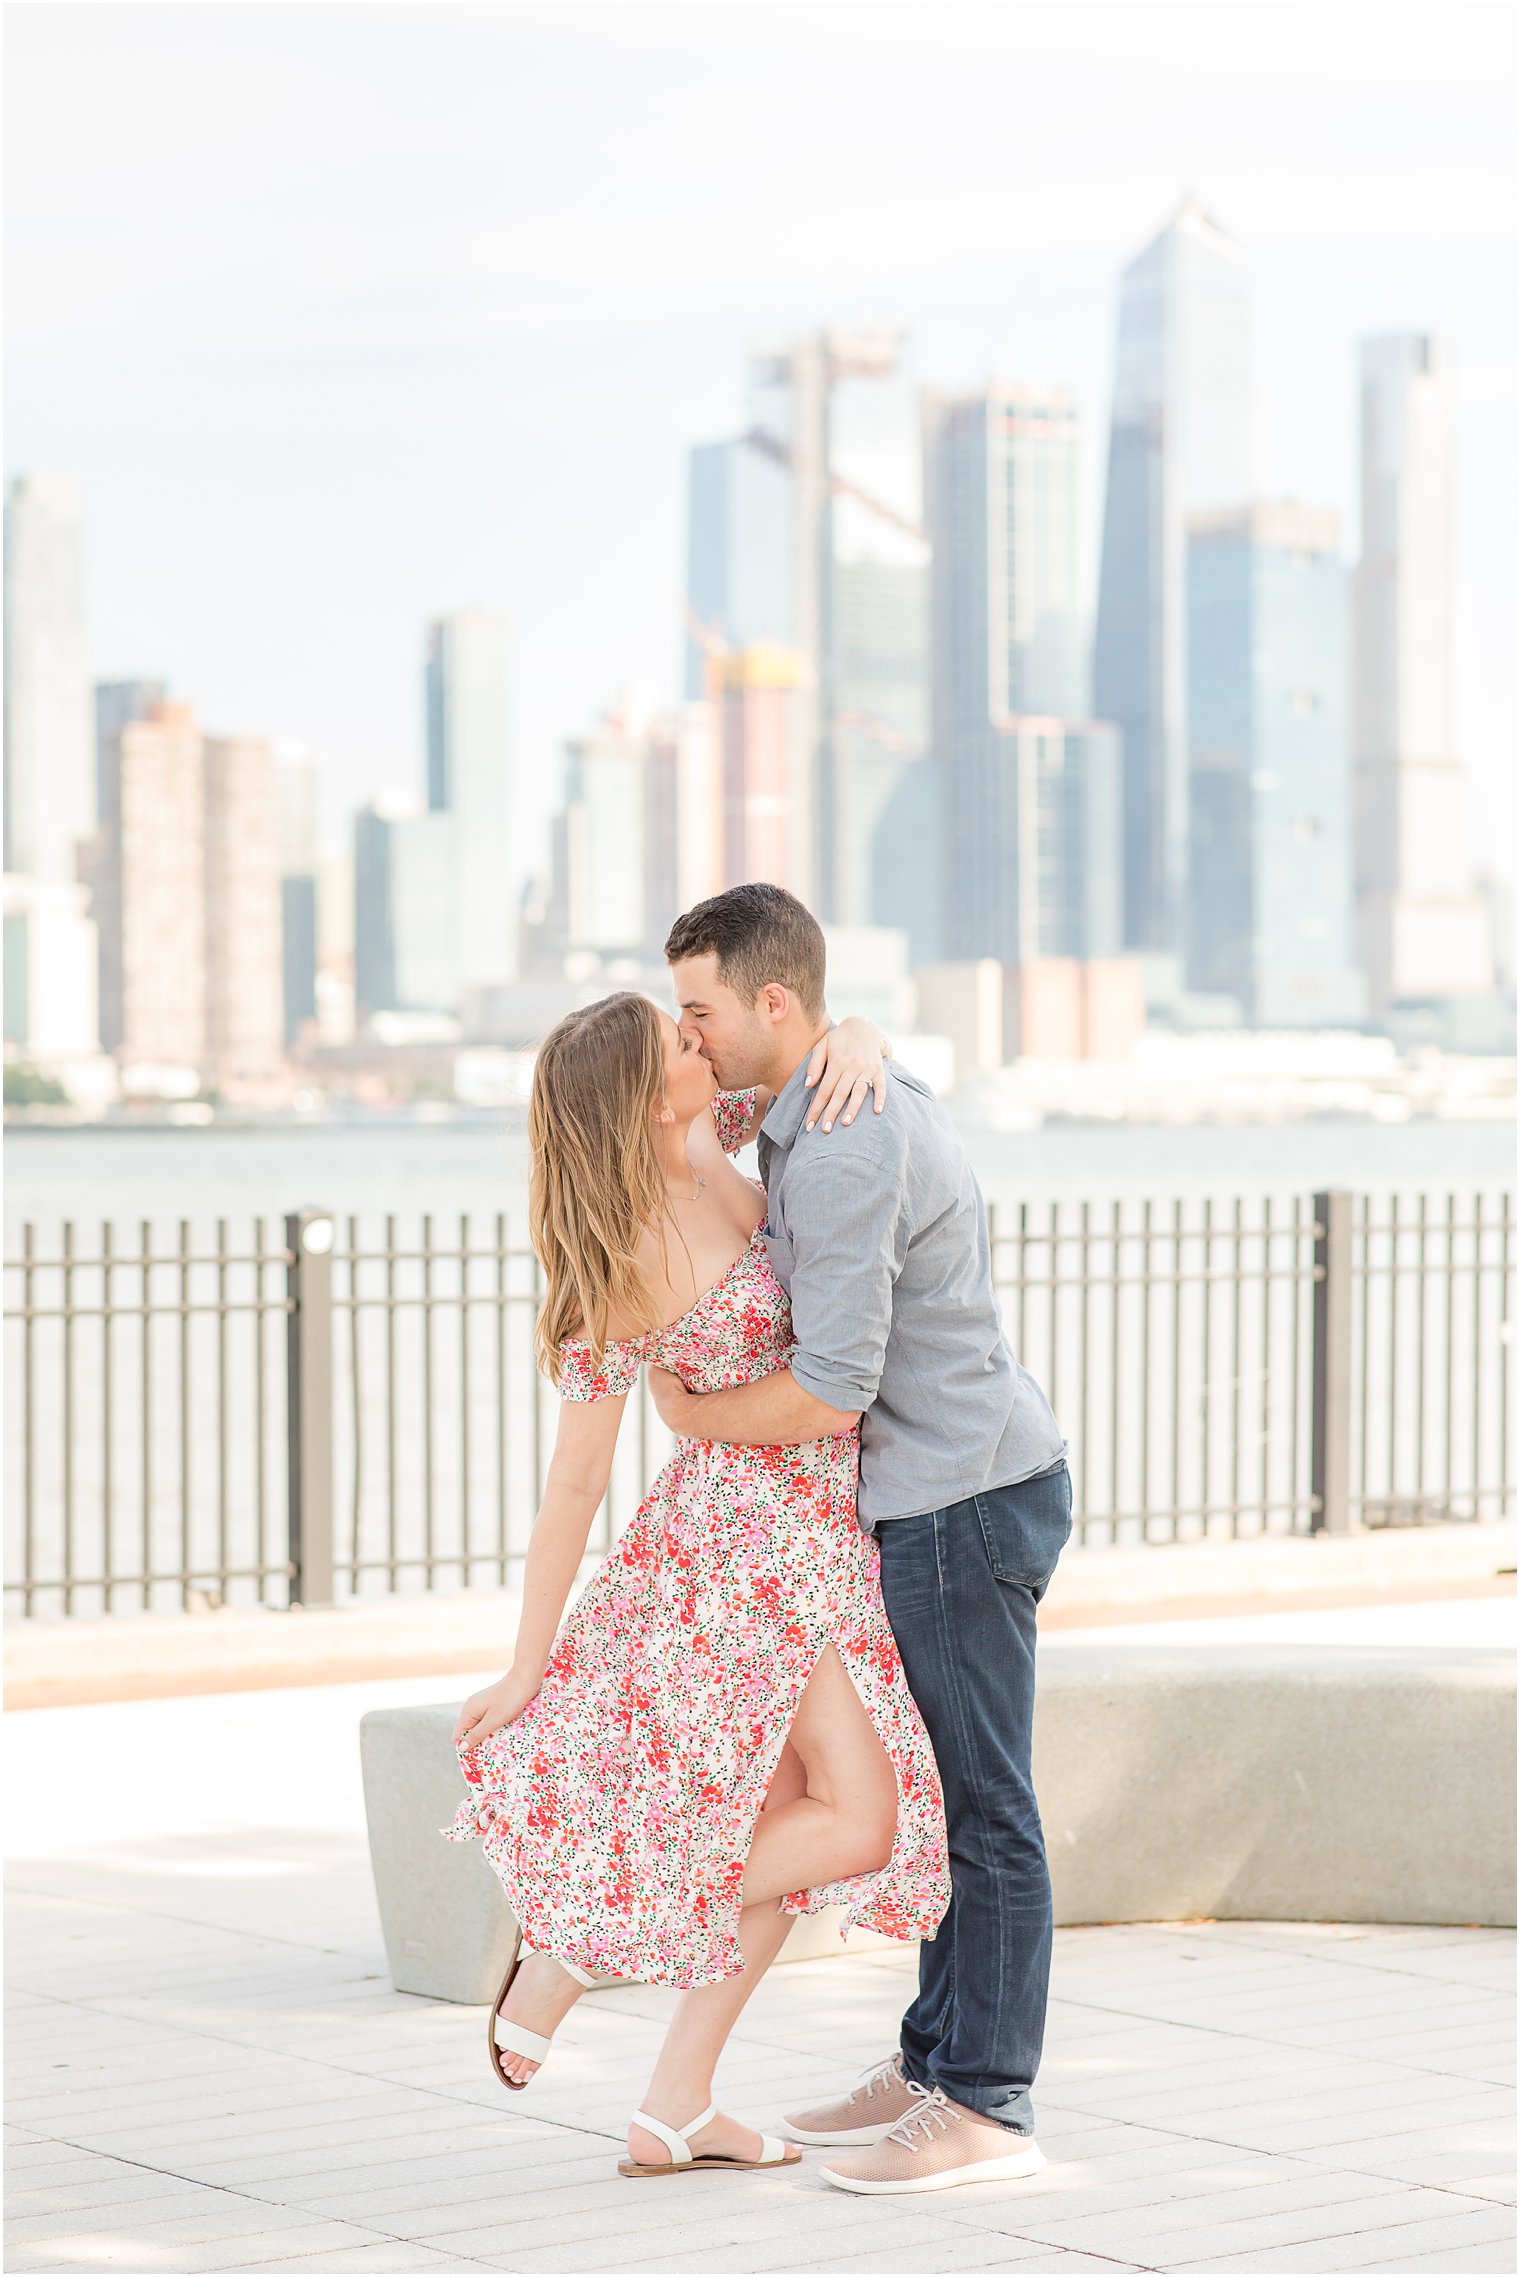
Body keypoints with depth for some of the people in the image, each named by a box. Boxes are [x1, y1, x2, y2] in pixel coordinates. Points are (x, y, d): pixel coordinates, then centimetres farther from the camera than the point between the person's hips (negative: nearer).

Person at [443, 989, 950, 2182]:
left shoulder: (702, 1138, -1)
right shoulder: (623, 1279, -21)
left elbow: (818, 1046, 11)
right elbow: (576, 1483, -15)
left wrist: (856, 1045, -15)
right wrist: (524, 1671, -8)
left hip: (813, 1529, 8)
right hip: (757, 1534, -8)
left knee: (797, 1820, 10)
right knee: (858, 1824, -9)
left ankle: (675, 2109, 14)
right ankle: (569, 1948, 0)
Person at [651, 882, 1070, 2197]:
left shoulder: (841, 1156, -21)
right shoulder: (863, 1094, 12)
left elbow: (828, 1397, -23)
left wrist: (694, 1414, -6)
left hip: (962, 1500, -11)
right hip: (952, 1494, 11)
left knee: (980, 1805, -4)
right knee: (951, 1795, 15)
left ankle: (988, 2108, 3)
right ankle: (937, 2064, 23)